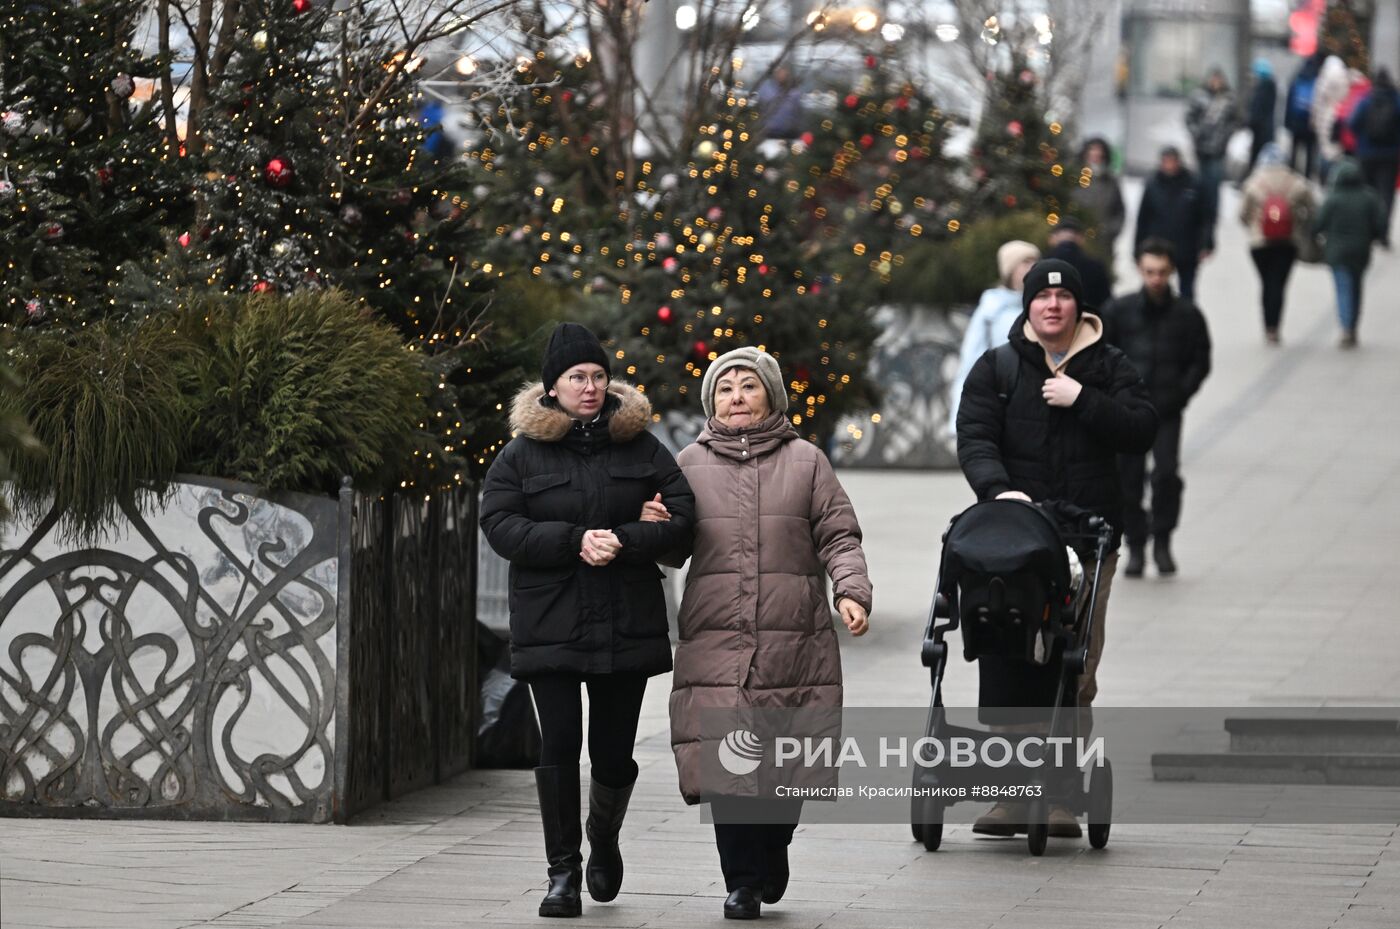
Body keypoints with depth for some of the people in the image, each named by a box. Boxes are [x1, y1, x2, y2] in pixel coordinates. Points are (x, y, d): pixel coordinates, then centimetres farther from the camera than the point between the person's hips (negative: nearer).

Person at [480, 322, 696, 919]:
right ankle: (563, 871, 2)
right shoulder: (520, 455, 3)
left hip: (626, 624, 1)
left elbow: (681, 516, 0)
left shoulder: (640, 447, 6)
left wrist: (623, 542, -16)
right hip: (550, 625, -1)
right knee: (559, 747, -7)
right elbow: (500, 526, -7)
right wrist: (576, 540, -19)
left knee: (613, 753, 5)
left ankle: (604, 840, 35)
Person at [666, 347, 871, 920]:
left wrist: (852, 592, -9)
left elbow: (839, 537, 8)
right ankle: (743, 883, 2)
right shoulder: (690, 465, 14)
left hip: (794, 643, 0)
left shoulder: (805, 461, 12)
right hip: (716, 642, 0)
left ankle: (772, 858, 26)